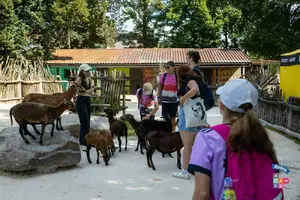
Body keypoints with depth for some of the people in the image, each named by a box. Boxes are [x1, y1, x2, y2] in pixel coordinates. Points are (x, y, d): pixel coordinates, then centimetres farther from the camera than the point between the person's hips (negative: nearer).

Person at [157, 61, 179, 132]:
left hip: (174, 99, -1)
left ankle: (173, 131, 20)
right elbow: (160, 86, 6)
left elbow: (179, 87, 1)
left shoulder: (177, 76, -5)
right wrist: (159, 96, 5)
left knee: (173, 117, 9)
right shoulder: (163, 76, -1)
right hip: (165, 99, 1)